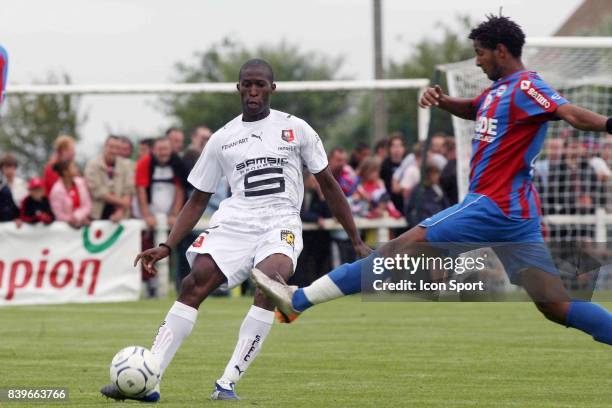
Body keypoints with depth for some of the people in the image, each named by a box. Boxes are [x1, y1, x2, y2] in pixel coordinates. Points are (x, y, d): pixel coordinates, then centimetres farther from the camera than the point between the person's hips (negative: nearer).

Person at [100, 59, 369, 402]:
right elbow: (198, 199, 18)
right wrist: (167, 247, 7)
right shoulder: (222, 138, 13)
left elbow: (328, 184, 13)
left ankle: (227, 384, -30)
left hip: (281, 222, -2)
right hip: (235, 219, 2)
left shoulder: (296, 129, 8)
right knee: (194, 283, -21)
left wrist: (357, 241, 10)